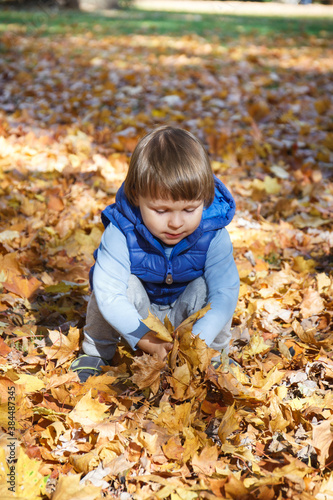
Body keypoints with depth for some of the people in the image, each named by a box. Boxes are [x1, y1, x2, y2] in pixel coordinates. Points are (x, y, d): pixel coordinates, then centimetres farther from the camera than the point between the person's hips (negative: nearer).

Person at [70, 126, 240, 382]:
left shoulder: (213, 236, -28)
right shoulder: (121, 233, -31)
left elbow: (225, 292, -31)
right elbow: (109, 293, -35)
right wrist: (143, 337, -44)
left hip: (186, 313, 1)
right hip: (136, 314, 0)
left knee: (207, 287, -28)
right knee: (122, 282, -30)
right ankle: (95, 353, -6)